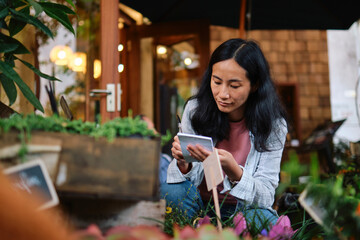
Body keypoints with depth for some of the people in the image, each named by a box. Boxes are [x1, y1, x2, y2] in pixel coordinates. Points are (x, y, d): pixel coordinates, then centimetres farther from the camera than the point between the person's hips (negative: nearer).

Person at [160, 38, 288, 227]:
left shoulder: (273, 125, -13)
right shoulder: (195, 110, -9)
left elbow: (266, 196, -17)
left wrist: (232, 171, -37)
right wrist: (183, 164, -30)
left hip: (243, 208, -1)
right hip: (199, 202, 2)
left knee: (263, 218, -34)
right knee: (170, 190, -29)